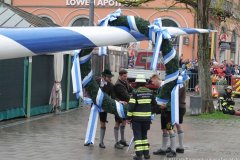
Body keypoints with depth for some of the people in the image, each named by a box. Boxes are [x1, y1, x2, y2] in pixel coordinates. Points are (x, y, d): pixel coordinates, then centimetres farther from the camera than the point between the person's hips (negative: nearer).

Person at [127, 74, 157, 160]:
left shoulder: (135, 93, -12)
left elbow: (131, 106, -16)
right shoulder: (150, 92, 2)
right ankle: (146, 153, 19)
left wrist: (129, 116, -9)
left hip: (137, 118, -4)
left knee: (137, 136, 1)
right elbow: (154, 103, 15)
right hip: (147, 117, 4)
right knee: (144, 135, 19)